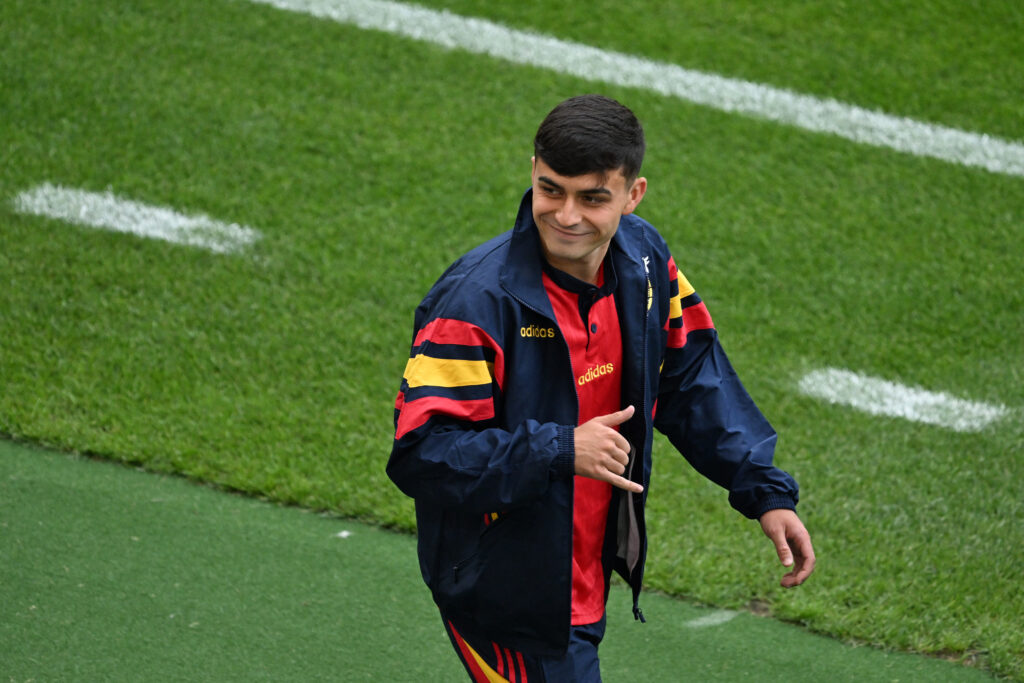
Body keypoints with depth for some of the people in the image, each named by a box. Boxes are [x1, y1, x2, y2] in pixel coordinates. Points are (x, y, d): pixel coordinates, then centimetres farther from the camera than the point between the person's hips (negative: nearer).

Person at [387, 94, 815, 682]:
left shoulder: (642, 258, -5)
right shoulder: (476, 299, -26)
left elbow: (692, 378, 10)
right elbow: (421, 455, -29)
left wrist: (766, 491, 5)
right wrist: (559, 451, -37)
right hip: (504, 598, -8)